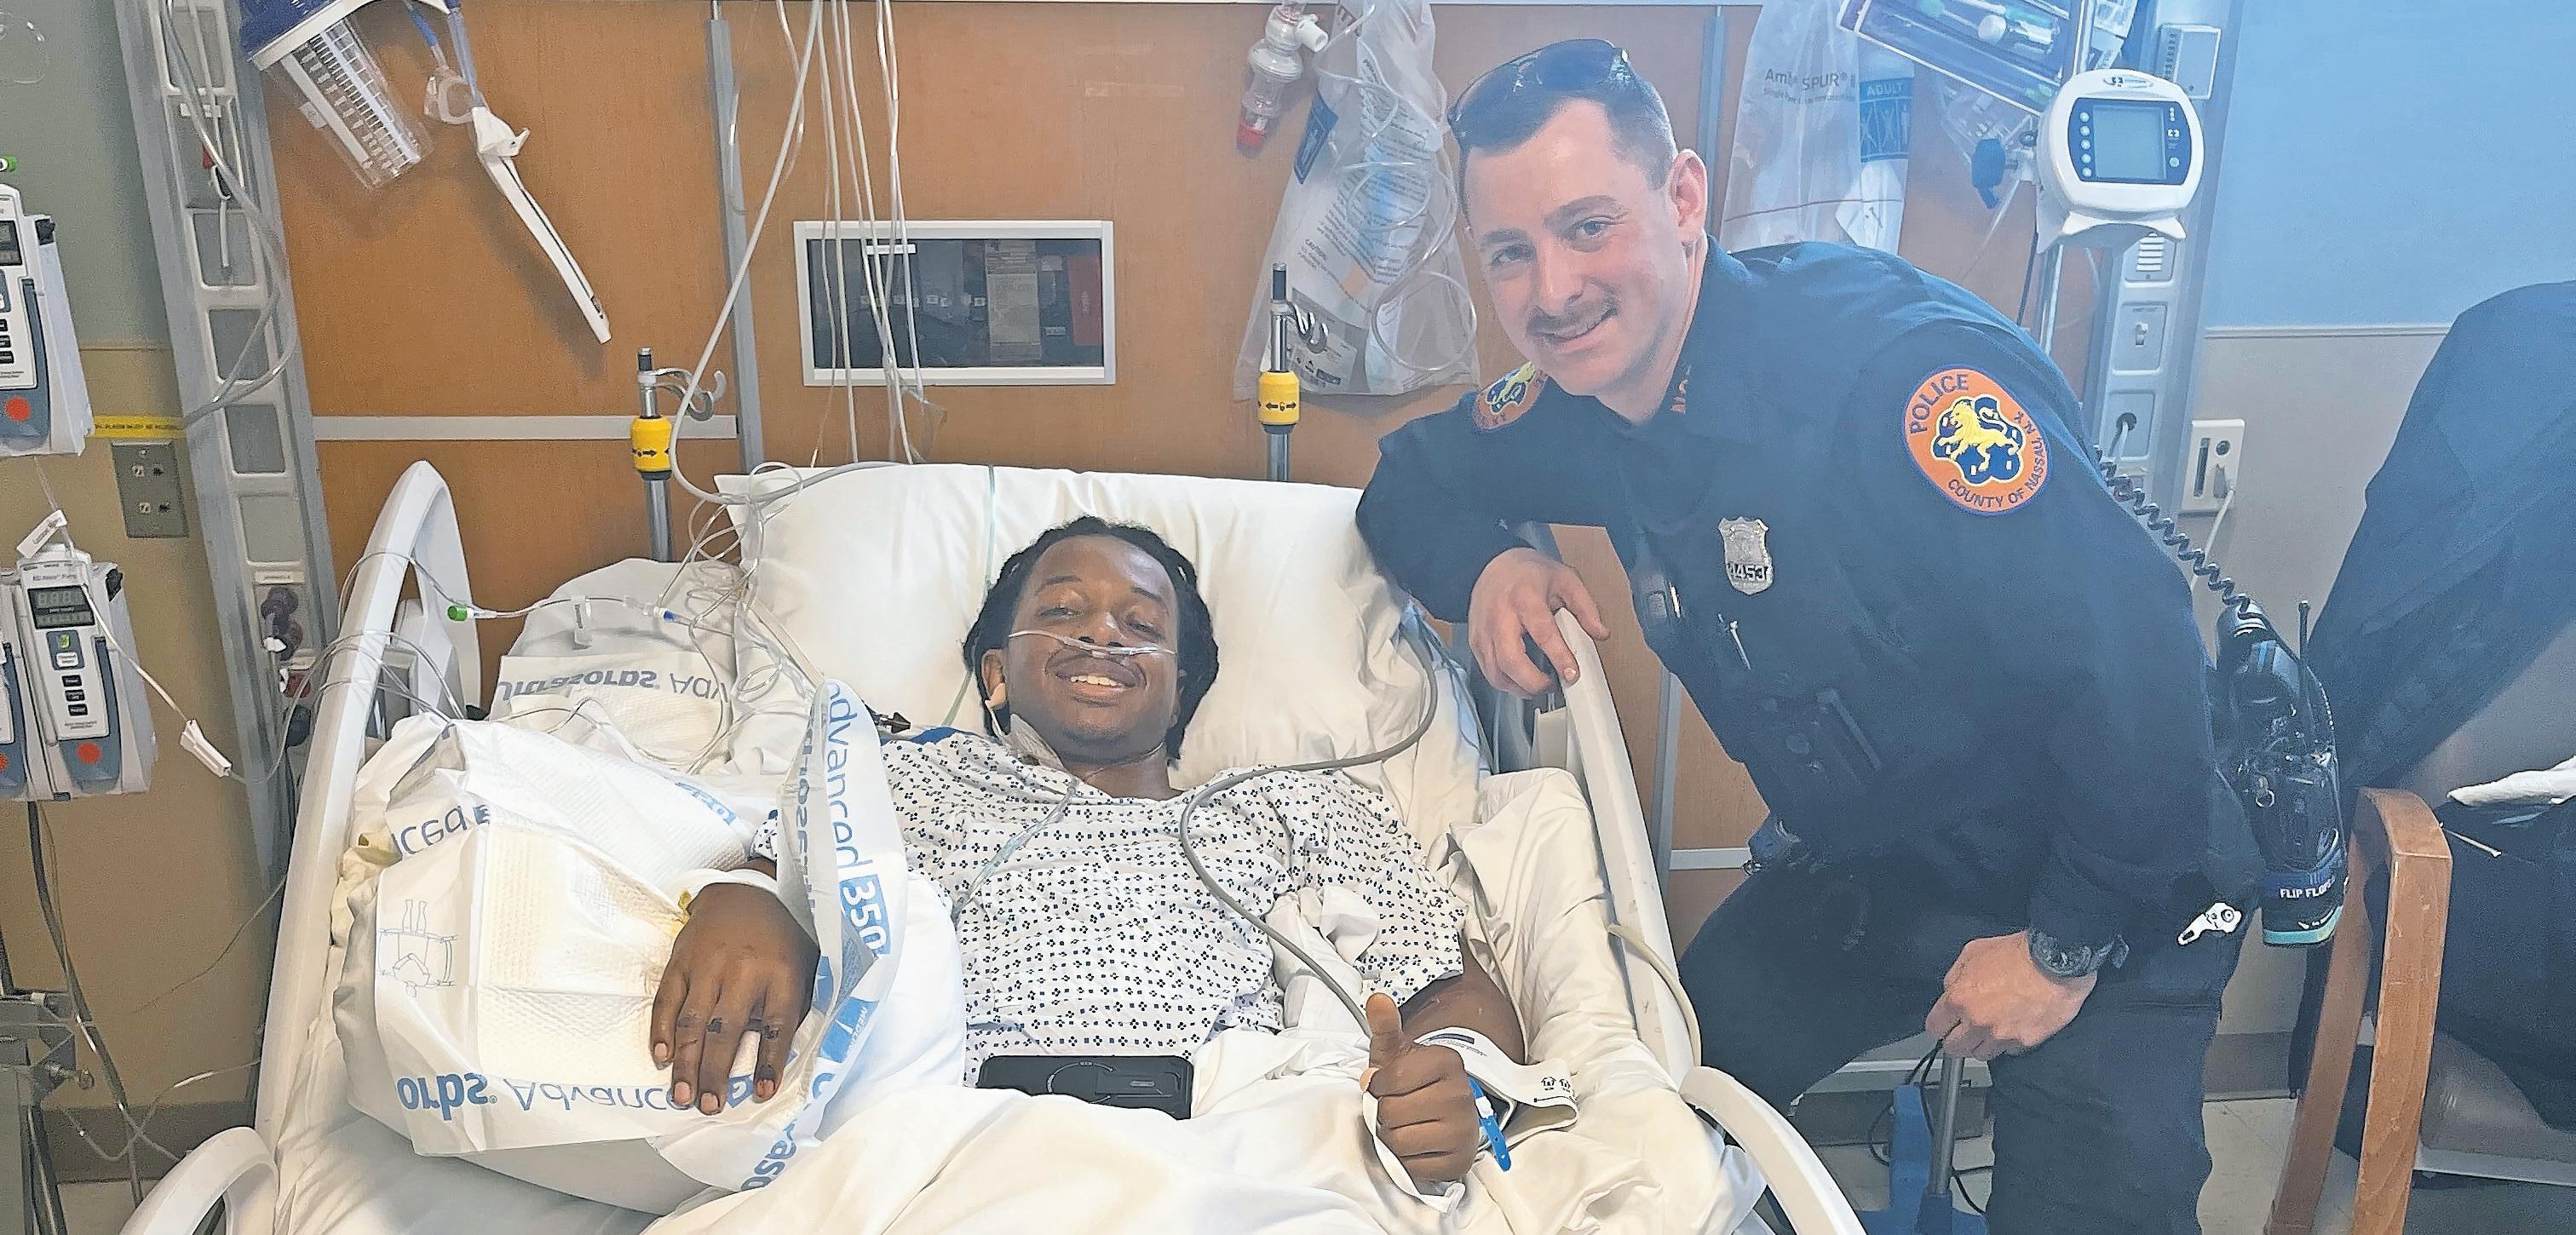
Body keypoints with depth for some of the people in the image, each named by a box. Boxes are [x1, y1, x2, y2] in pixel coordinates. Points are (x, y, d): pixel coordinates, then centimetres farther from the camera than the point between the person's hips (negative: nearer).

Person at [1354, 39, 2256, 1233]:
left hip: (2105, 888, -5)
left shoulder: (1899, 369, -32)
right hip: (1853, 868, 6)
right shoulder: (1581, 394, -9)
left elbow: (2133, 654, -31)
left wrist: (2072, 944, -20)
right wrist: (1486, 562, -15)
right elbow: (1413, 477, 9)